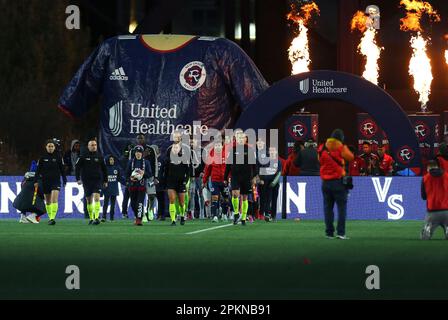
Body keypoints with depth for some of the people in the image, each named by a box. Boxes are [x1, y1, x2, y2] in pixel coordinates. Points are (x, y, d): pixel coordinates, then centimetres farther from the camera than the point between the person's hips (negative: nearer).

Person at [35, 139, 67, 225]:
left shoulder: (58, 157, 2)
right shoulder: (42, 158, 3)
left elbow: (62, 170, 7)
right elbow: (38, 170, 5)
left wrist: (64, 181, 6)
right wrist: (36, 181, -1)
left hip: (56, 180, -2)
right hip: (45, 181, 2)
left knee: (54, 199, -17)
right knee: (48, 201, 8)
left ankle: (53, 218, -23)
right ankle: (50, 218, 20)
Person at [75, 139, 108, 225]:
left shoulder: (99, 157, 6)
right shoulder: (83, 157, 2)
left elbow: (104, 169, 14)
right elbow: (77, 167, 3)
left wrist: (105, 181, 13)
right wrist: (78, 179, -5)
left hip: (97, 180, -1)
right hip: (87, 181, 1)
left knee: (96, 198, -17)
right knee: (89, 200, 8)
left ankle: (96, 217, -23)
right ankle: (91, 218, 19)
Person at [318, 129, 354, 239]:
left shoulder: (322, 148, 5)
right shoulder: (340, 148, -8)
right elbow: (350, 158, 0)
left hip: (325, 182, 4)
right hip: (338, 181, -4)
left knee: (328, 207, 9)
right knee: (342, 206, -2)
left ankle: (329, 232, 7)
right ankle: (341, 232, -11)